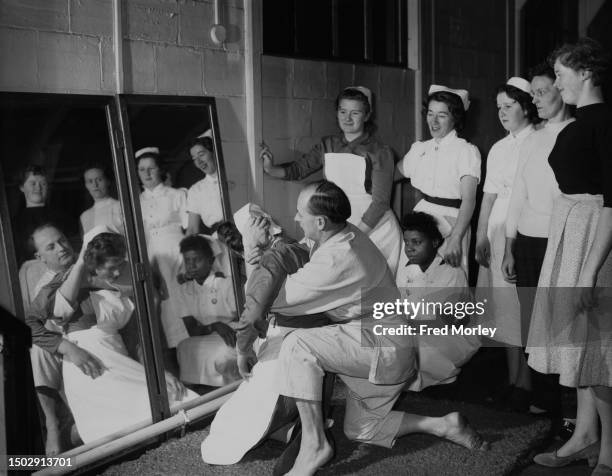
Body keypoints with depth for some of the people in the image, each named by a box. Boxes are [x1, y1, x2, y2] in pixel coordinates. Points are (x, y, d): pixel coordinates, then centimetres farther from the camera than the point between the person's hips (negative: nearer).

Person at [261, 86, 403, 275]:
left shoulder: (380, 152, -8)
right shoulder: (327, 145, 6)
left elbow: (380, 201, -12)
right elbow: (298, 169, 2)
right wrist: (271, 169, -18)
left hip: (374, 226, -3)